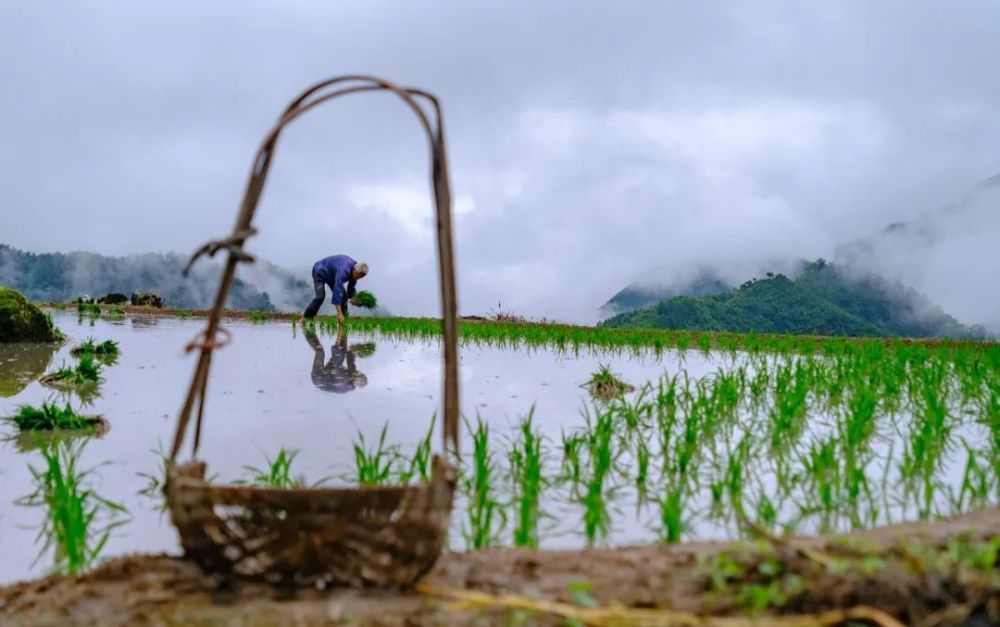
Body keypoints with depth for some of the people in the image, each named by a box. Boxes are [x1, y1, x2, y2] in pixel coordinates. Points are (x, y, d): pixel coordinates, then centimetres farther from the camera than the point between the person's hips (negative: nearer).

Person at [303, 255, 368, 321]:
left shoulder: (355, 271, -15)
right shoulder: (344, 269, -41)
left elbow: (351, 288, 2)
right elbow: (337, 290, -47)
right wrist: (339, 313, -51)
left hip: (332, 275, 8)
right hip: (320, 271, -8)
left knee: (344, 295, -5)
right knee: (320, 296, -25)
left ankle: (343, 319, 3)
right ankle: (305, 319, -17)